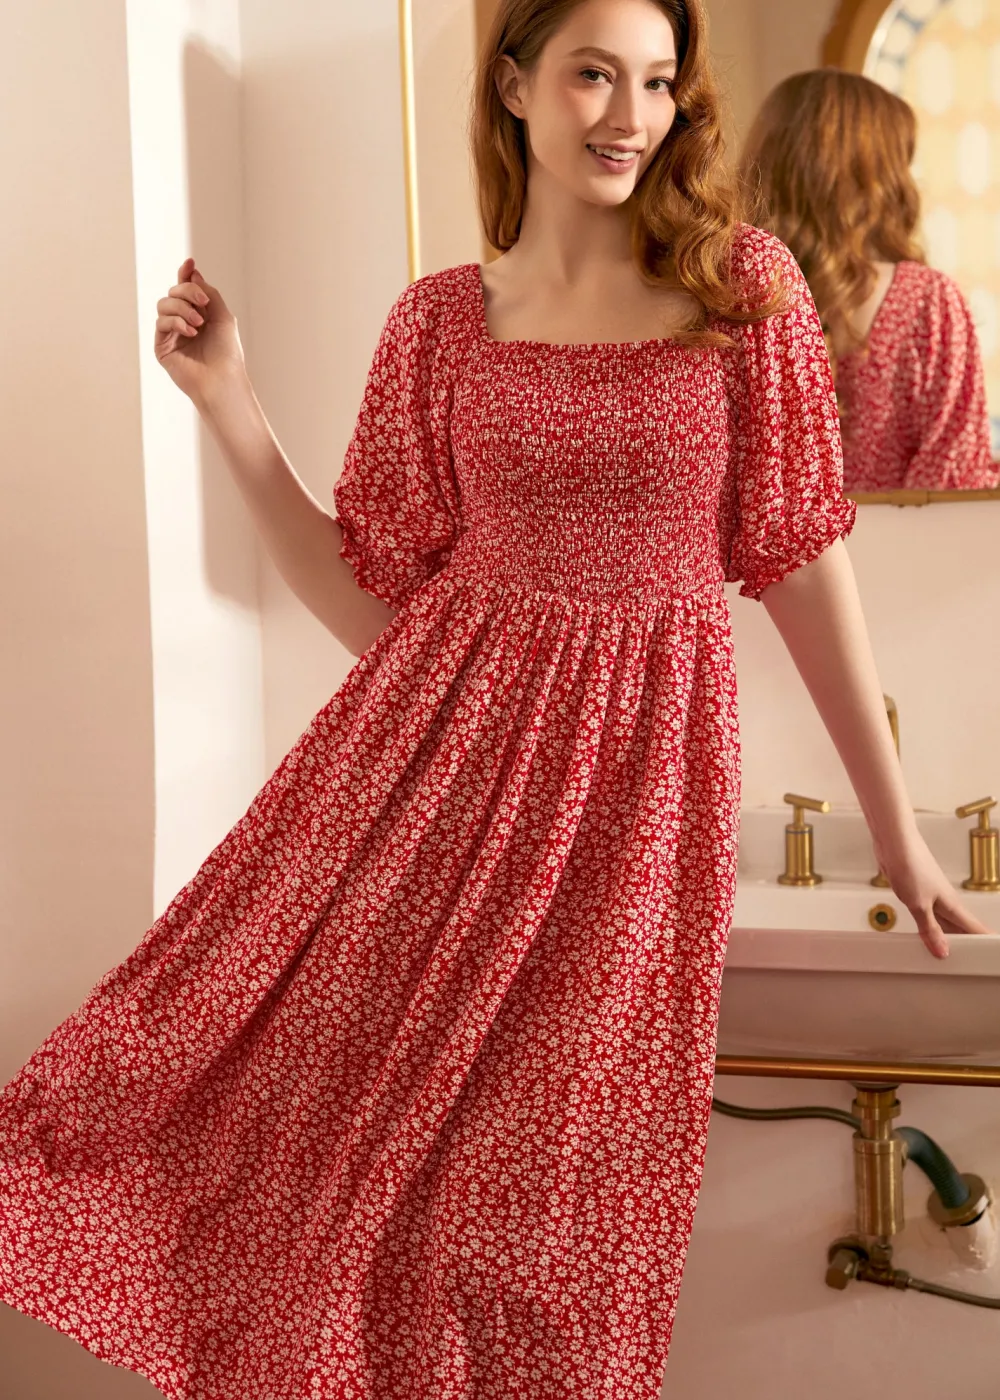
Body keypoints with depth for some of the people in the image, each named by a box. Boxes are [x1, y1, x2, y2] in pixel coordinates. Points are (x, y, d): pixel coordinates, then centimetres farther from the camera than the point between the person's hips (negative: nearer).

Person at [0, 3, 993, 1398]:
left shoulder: (743, 281, 1)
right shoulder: (439, 319, 4)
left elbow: (799, 553, 2)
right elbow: (373, 601, 4)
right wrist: (229, 406, -3)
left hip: (640, 761, -1)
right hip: (447, 747, 1)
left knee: (558, 1204, 7)